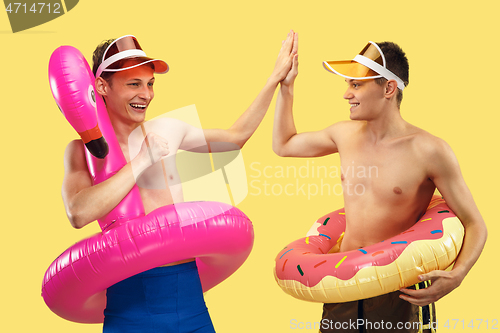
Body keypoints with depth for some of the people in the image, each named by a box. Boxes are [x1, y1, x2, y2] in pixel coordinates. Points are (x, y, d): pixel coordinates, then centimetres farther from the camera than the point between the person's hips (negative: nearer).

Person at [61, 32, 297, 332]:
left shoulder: (168, 132, 6)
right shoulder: (84, 149, -4)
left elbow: (236, 136, 20)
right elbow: (79, 213, -23)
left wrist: (277, 77, 22)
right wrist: (143, 161, -16)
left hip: (188, 287, 4)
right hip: (132, 298, -3)